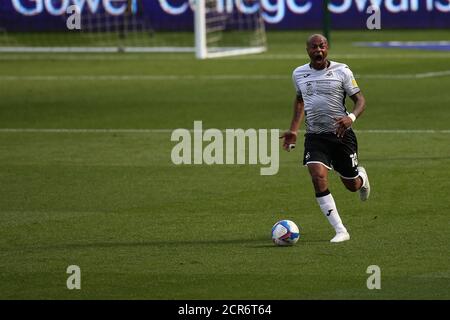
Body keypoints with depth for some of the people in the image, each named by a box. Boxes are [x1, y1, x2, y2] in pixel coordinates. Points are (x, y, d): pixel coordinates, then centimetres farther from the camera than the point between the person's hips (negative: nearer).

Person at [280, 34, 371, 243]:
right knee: (318, 178, -22)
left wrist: (351, 118, -24)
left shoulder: (341, 71, -6)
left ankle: (361, 177, 51)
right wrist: (294, 130, 15)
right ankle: (340, 231, -18)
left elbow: (360, 100, -3)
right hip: (315, 137, 2)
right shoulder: (299, 74, 5)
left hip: (341, 134, -2)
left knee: (351, 185, 9)